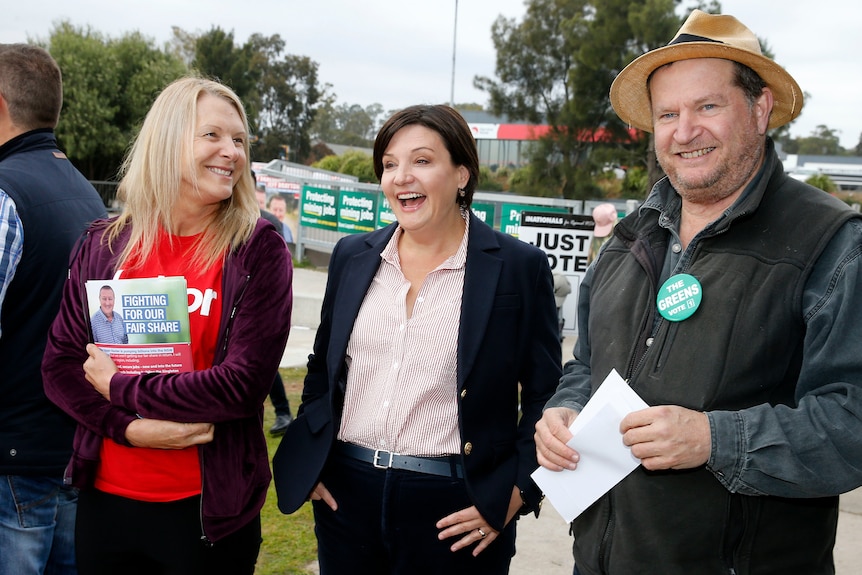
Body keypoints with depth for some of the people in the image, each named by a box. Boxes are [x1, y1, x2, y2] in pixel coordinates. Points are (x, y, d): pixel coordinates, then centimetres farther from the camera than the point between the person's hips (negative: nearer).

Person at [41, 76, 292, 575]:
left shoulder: (258, 249, -9)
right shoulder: (104, 245, 2)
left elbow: (245, 384, -16)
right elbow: (60, 365, 1)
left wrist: (121, 387, -12)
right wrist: (132, 427, -15)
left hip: (207, 509, -3)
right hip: (105, 499, 3)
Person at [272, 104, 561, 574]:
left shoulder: (519, 267, -7)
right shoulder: (352, 255, 5)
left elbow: (545, 395, -3)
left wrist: (515, 491, -10)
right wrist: (307, 458, 8)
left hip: (453, 508, -3)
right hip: (345, 492, 4)